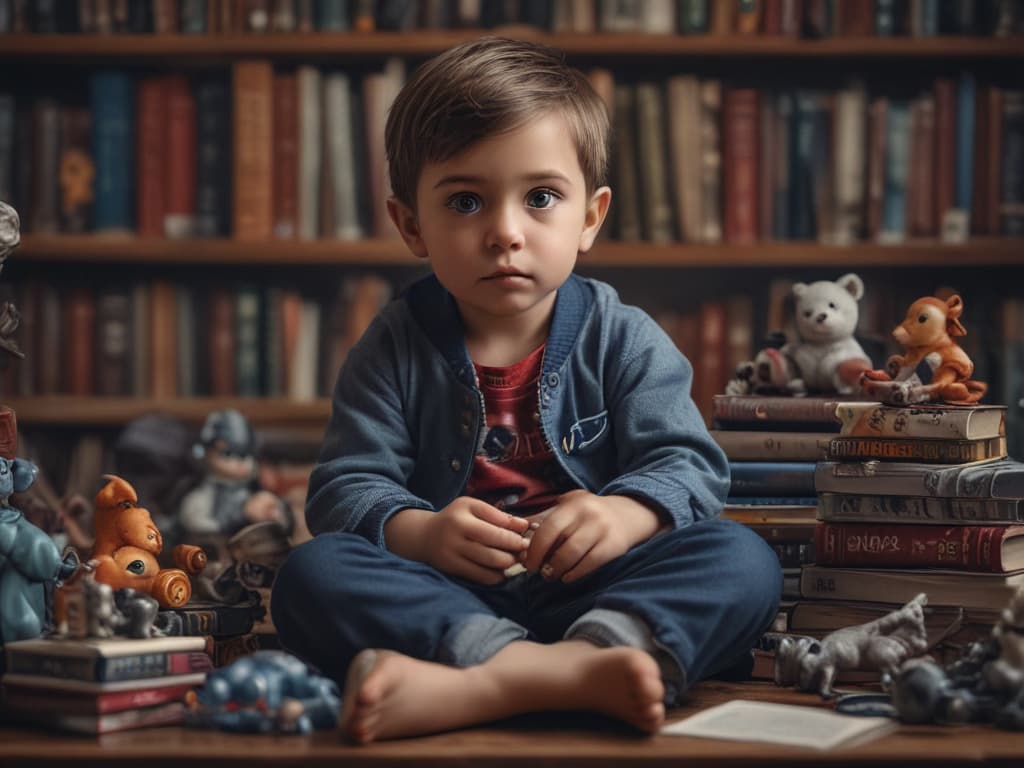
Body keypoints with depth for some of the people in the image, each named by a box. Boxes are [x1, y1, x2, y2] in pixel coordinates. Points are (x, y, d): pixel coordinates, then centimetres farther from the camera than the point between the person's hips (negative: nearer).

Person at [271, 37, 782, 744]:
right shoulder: (396, 349, 8)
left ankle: (482, 686, -46)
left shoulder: (624, 340, 8)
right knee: (311, 574, -28)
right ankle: (576, 672, -44)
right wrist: (419, 532, -22)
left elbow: (688, 465, -1)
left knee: (745, 560, -25)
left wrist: (625, 514, -25)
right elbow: (346, 487, 1)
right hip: (448, 601, 0)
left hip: (587, 593, 1)